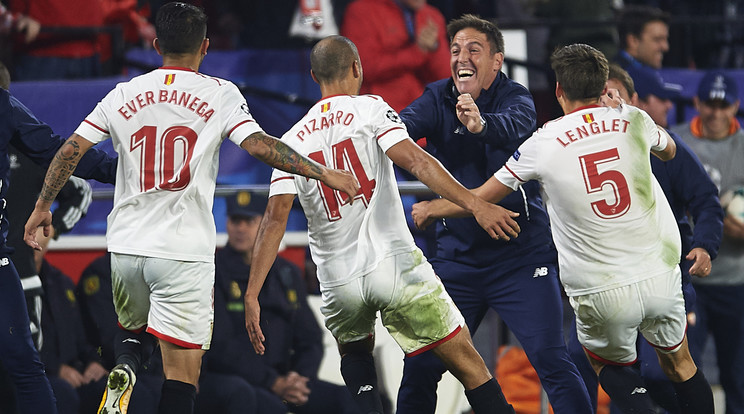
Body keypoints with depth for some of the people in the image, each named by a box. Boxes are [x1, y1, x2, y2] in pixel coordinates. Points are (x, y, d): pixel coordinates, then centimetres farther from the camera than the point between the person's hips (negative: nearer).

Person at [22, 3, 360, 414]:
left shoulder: (124, 95, 6)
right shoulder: (219, 94, -2)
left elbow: (71, 150, 5)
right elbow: (258, 145, -13)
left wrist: (42, 206, 16)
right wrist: (322, 172, -8)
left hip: (126, 245, 4)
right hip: (183, 252, -4)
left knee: (135, 330, 28)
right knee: (183, 371, -3)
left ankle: (123, 373, -3)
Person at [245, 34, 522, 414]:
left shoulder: (293, 140, 8)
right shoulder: (371, 109, 0)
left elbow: (275, 218, -1)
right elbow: (414, 159, -17)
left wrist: (252, 296, -3)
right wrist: (475, 205, -25)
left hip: (338, 280, 4)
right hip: (395, 265, -3)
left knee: (354, 350, 31)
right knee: (465, 361, 2)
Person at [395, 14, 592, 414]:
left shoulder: (514, 97, -8)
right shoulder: (438, 98, 2)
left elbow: (515, 126, -31)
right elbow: (406, 124, -17)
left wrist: (481, 124, -54)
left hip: (521, 255, -3)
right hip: (457, 256, 3)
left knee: (552, 362, -12)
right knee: (420, 365, 4)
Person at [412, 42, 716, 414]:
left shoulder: (543, 143, -7)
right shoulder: (633, 121, 0)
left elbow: (481, 198, 6)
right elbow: (668, 150, 26)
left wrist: (428, 209, 24)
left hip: (601, 293, -2)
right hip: (660, 277, 2)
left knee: (607, 362, 26)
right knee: (678, 362, 23)